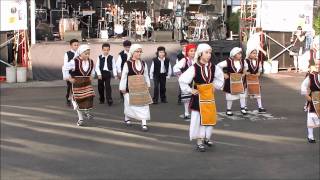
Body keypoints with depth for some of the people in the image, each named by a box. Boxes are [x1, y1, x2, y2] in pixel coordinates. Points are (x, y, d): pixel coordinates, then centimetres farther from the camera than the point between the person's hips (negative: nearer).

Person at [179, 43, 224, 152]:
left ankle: (207, 137, 29)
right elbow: (182, 80, -17)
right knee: (198, 118, -2)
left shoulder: (213, 67, -2)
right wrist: (190, 90, -12)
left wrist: (216, 86, 10)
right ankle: (199, 141, 7)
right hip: (198, 97, -5)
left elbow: (220, 77, 19)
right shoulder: (194, 68, -16)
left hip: (209, 96, 5)